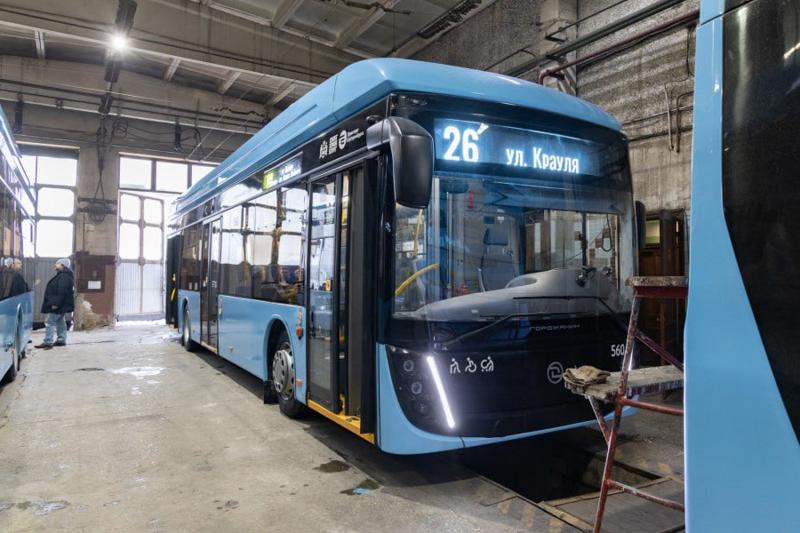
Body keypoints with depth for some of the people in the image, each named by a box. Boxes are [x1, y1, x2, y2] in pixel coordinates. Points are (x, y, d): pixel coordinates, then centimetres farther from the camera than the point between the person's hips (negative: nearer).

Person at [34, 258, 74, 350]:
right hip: (61, 305, 11)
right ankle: (61, 340, 21)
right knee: (60, 322, 15)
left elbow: (62, 292, -28)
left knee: (50, 322, -8)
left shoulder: (64, 276, -20)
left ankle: (48, 342, -6)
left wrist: (56, 303, -28)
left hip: (58, 305, -11)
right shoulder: (62, 275, 16)